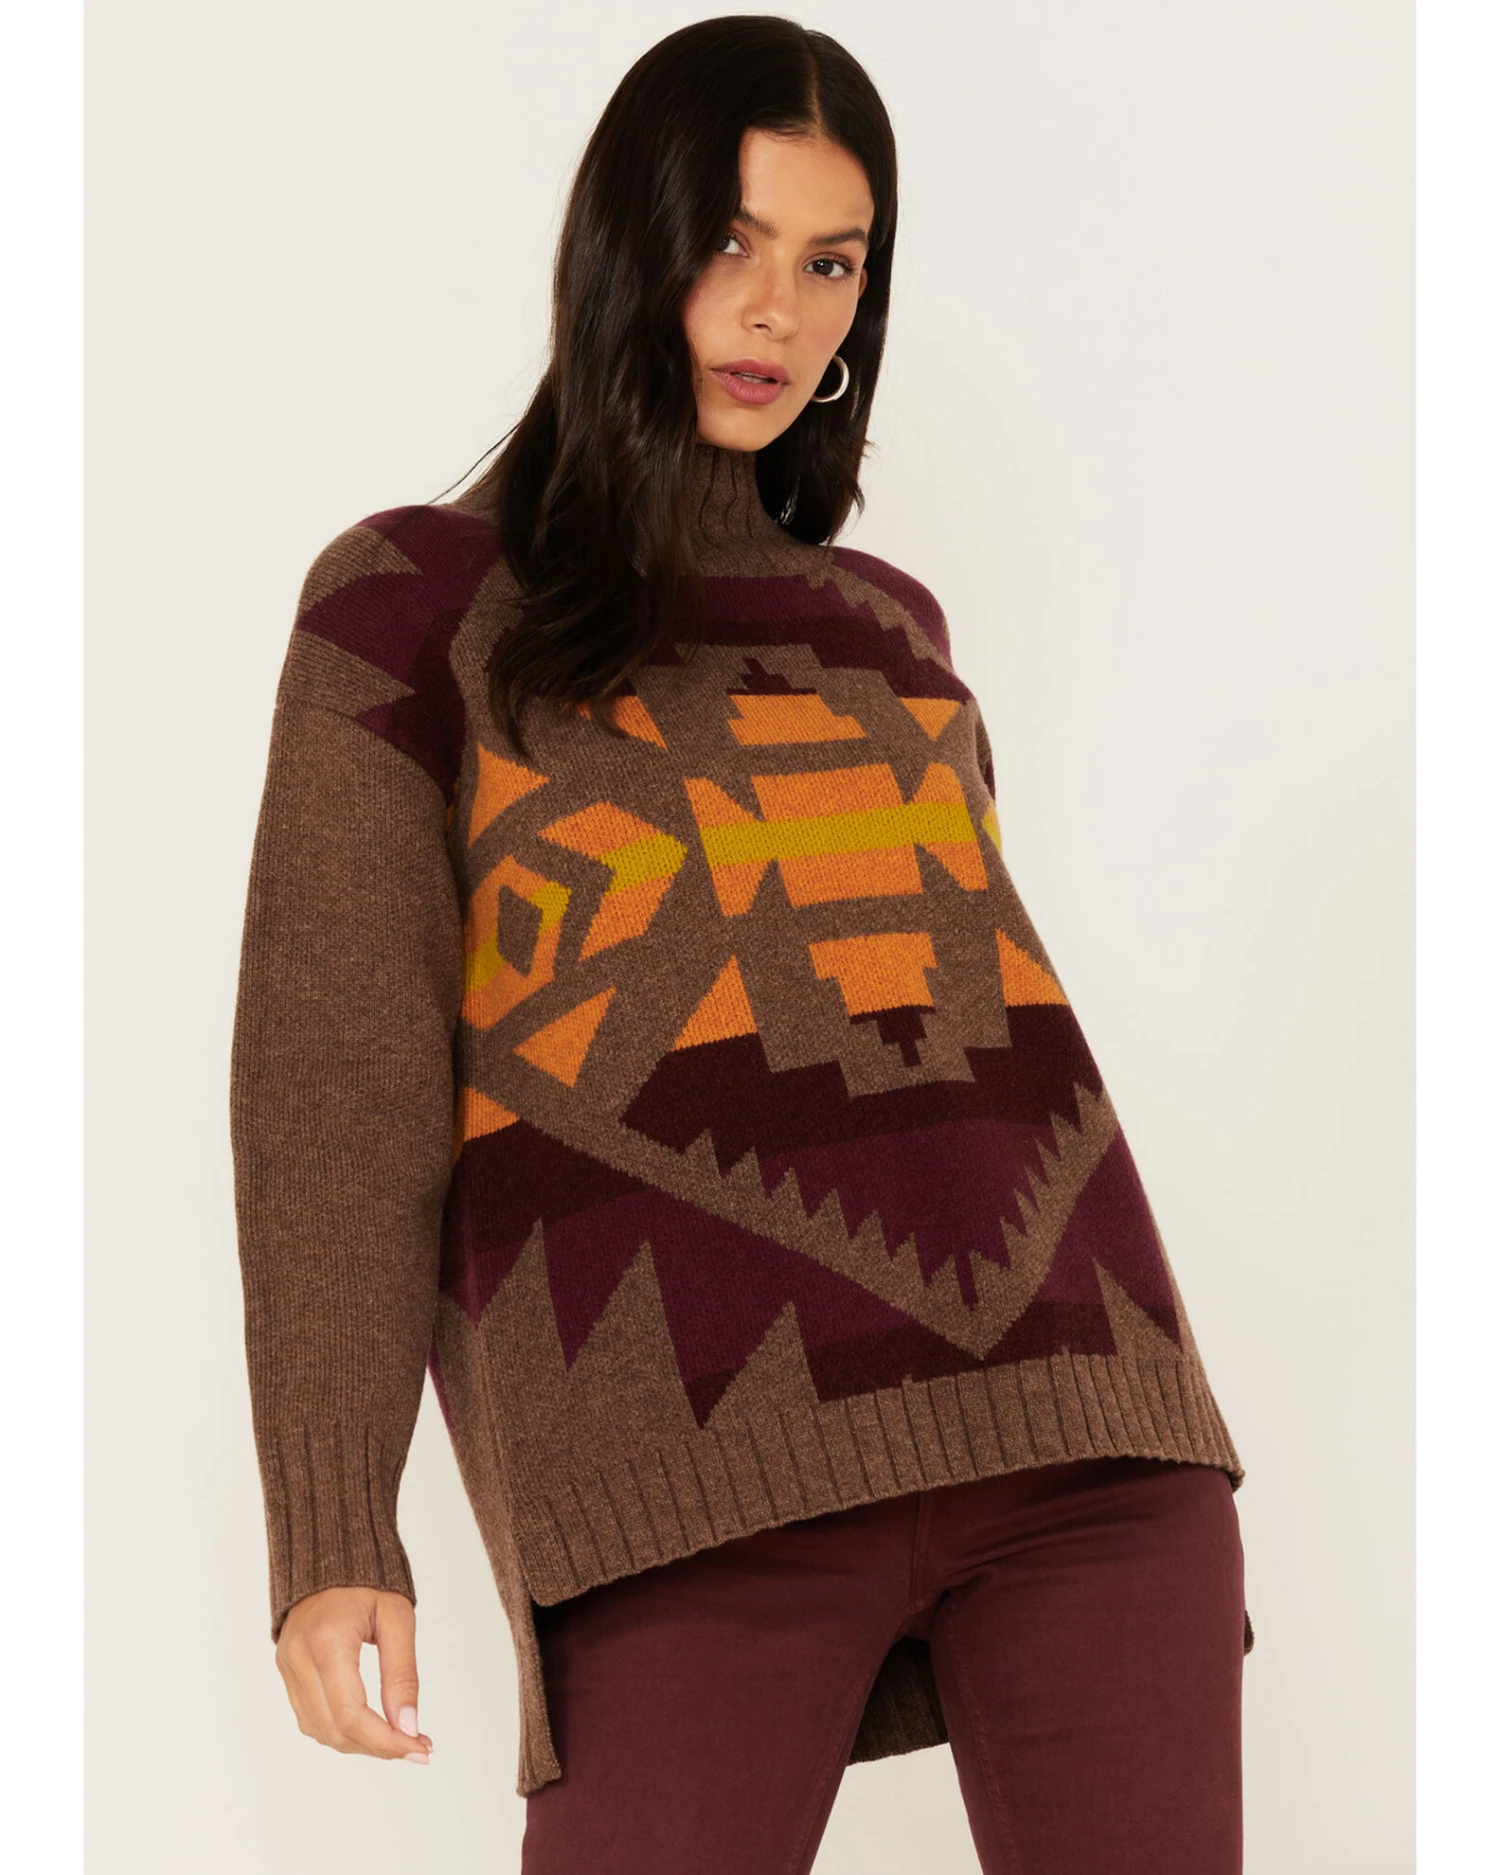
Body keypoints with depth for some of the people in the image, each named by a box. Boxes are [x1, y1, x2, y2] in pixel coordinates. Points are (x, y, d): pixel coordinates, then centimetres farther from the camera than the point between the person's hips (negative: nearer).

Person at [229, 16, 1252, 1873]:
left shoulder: (888, 625, 21)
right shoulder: (418, 603, 9)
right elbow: (334, 1083, 2)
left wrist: (1146, 1436, 17)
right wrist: (334, 1532, -7)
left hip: (1071, 1427, 4)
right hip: (703, 1474, -4)